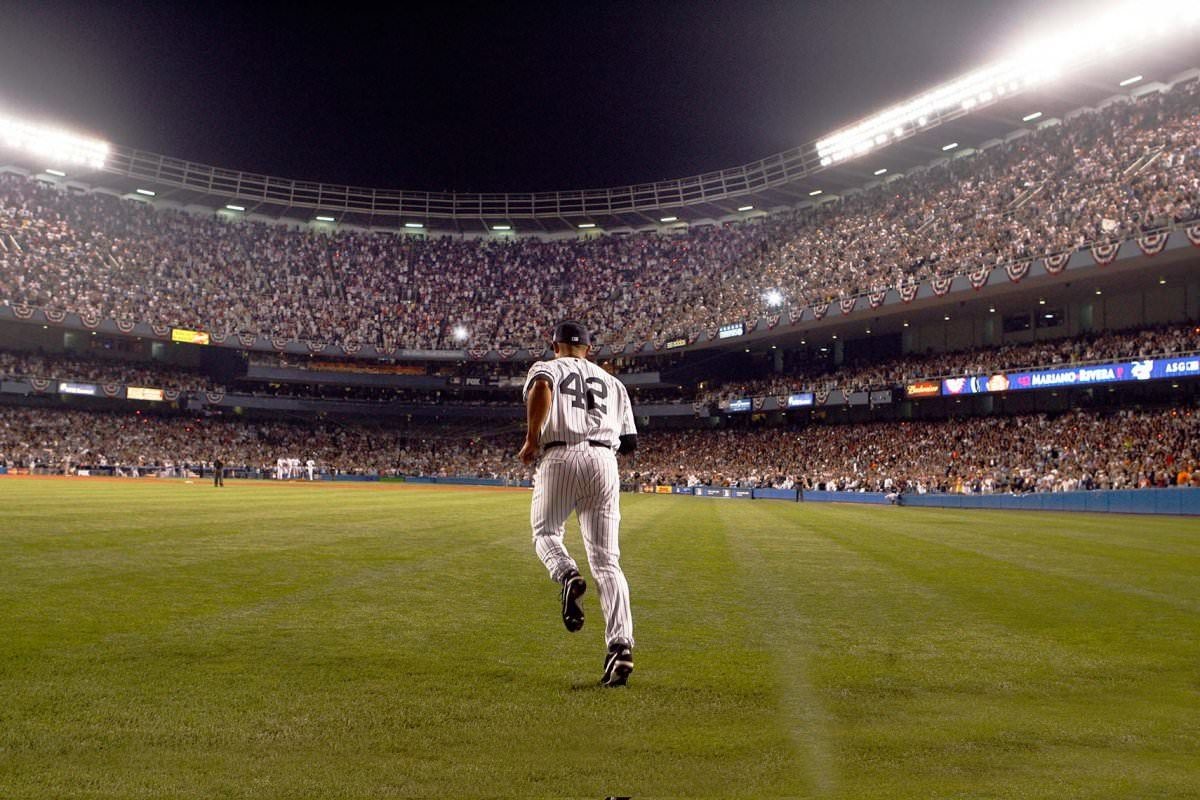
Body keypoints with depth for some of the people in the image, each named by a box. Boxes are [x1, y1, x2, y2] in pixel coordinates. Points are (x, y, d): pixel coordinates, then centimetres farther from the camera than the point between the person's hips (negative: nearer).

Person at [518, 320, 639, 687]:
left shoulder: (546, 368, 14)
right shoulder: (613, 382, 26)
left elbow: (541, 388, -14)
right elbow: (630, 443, 21)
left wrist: (532, 440, -7)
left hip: (560, 459, -3)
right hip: (604, 462, 3)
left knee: (545, 532, 19)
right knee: (606, 560, 2)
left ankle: (568, 576, -14)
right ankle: (621, 645, -13)